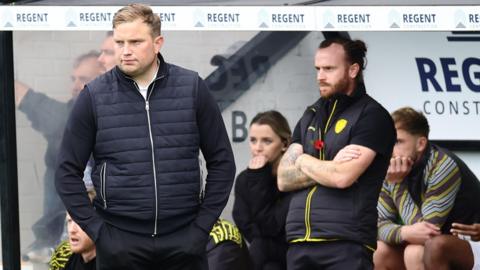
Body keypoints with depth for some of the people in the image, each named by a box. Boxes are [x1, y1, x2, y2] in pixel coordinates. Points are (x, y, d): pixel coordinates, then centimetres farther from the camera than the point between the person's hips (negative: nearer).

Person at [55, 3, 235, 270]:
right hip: (120, 244, 0)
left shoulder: (193, 89, 1)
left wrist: (202, 226, -1)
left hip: (184, 241, 0)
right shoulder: (94, 96, 0)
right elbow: (67, 172, 4)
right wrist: (97, 230, -4)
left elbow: (222, 162, 6)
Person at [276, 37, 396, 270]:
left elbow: (342, 177, -14)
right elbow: (284, 179, 10)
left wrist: (304, 161, 4)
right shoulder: (311, 116, 20)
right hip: (299, 241, 6)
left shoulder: (372, 116, -1)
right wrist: (330, 167, -4)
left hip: (346, 244, -6)